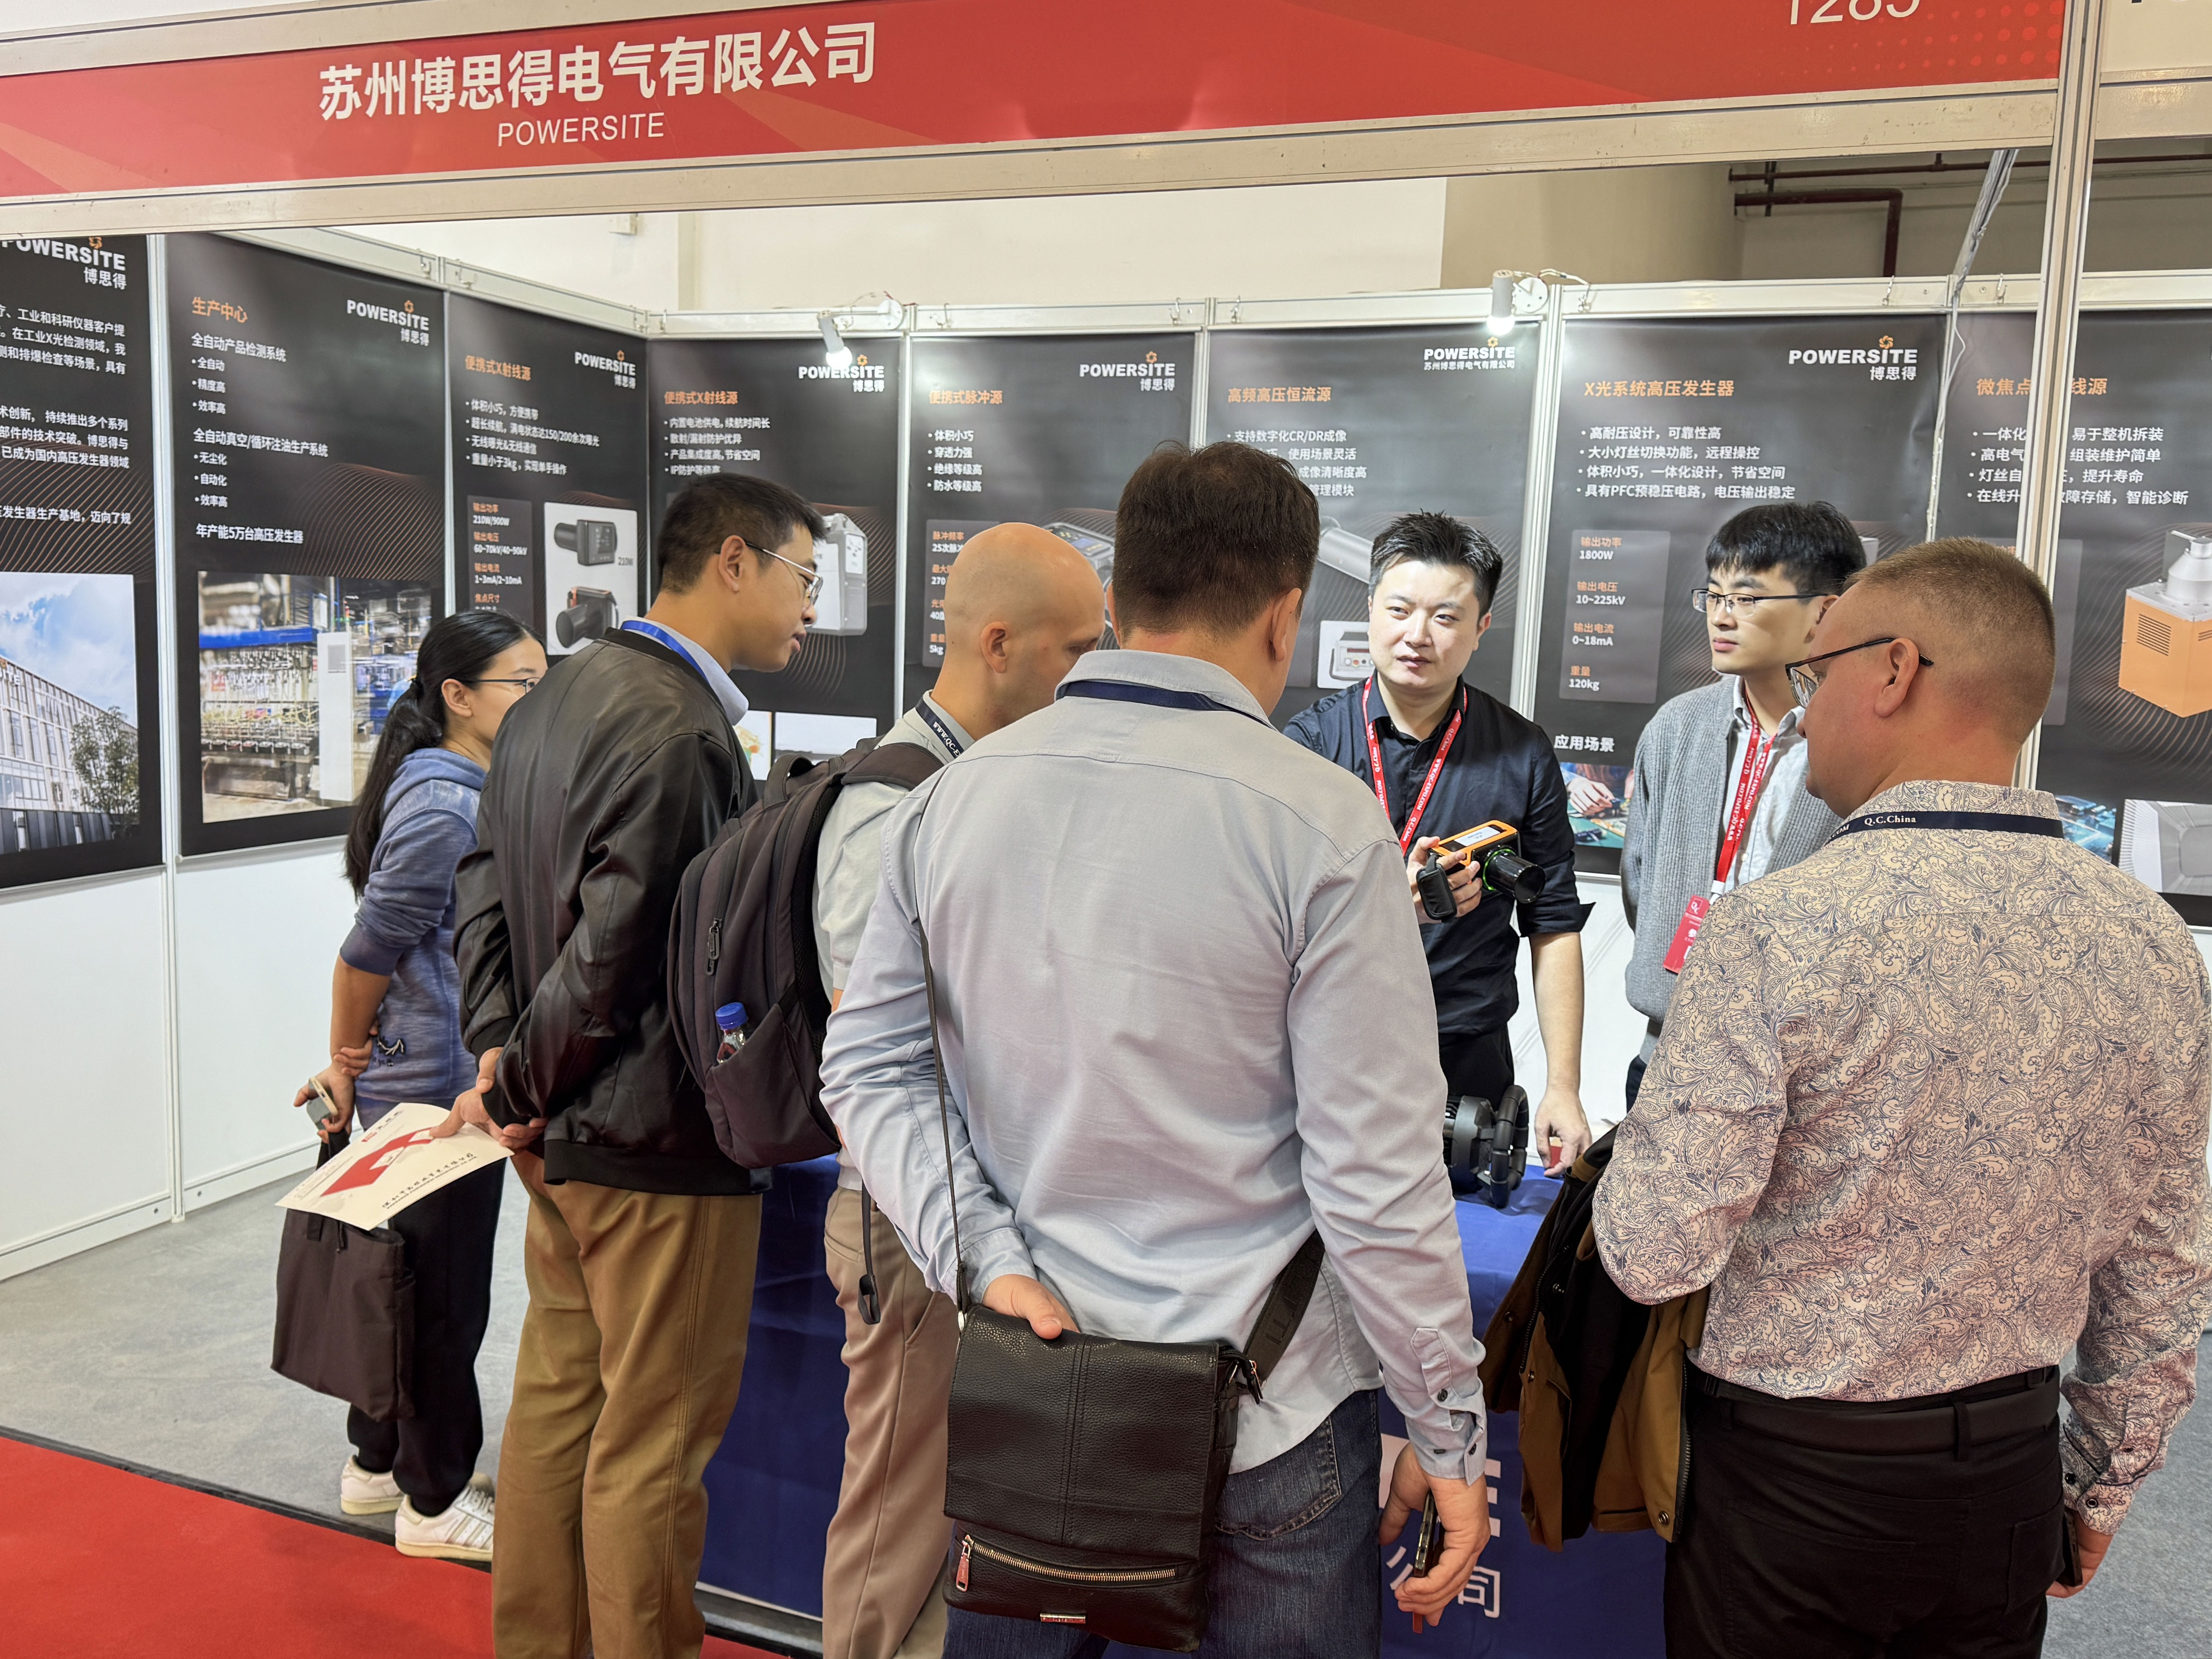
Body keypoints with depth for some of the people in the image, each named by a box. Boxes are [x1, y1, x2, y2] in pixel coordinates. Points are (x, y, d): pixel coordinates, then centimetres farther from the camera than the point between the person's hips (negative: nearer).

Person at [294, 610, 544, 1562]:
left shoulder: (476, 789, 9)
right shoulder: (440, 807, -22)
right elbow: (369, 950, -17)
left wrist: (357, 1065, 15)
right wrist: (345, 1067, -2)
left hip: (453, 1079, 9)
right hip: (438, 1087, -9)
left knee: (410, 1276, 20)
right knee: (446, 1293, 4)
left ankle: (377, 1465, 36)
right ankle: (434, 1502, 20)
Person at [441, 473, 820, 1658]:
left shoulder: (562, 691, 9)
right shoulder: (681, 731, -23)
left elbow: (485, 879, 10)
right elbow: (612, 958, -24)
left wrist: (500, 1050, 4)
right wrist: (517, 1086, -9)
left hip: (562, 1134, 10)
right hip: (658, 1141, -10)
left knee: (559, 1396, 22)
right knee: (651, 1446, 5)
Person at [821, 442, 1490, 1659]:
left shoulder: (952, 797, -2)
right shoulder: (1322, 825, -18)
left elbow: (870, 1067, 2)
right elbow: (1376, 1178, -16)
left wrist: (985, 1260, -5)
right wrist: (1447, 1433, -6)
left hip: (1020, 1388, 4)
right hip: (1261, 1421, -4)